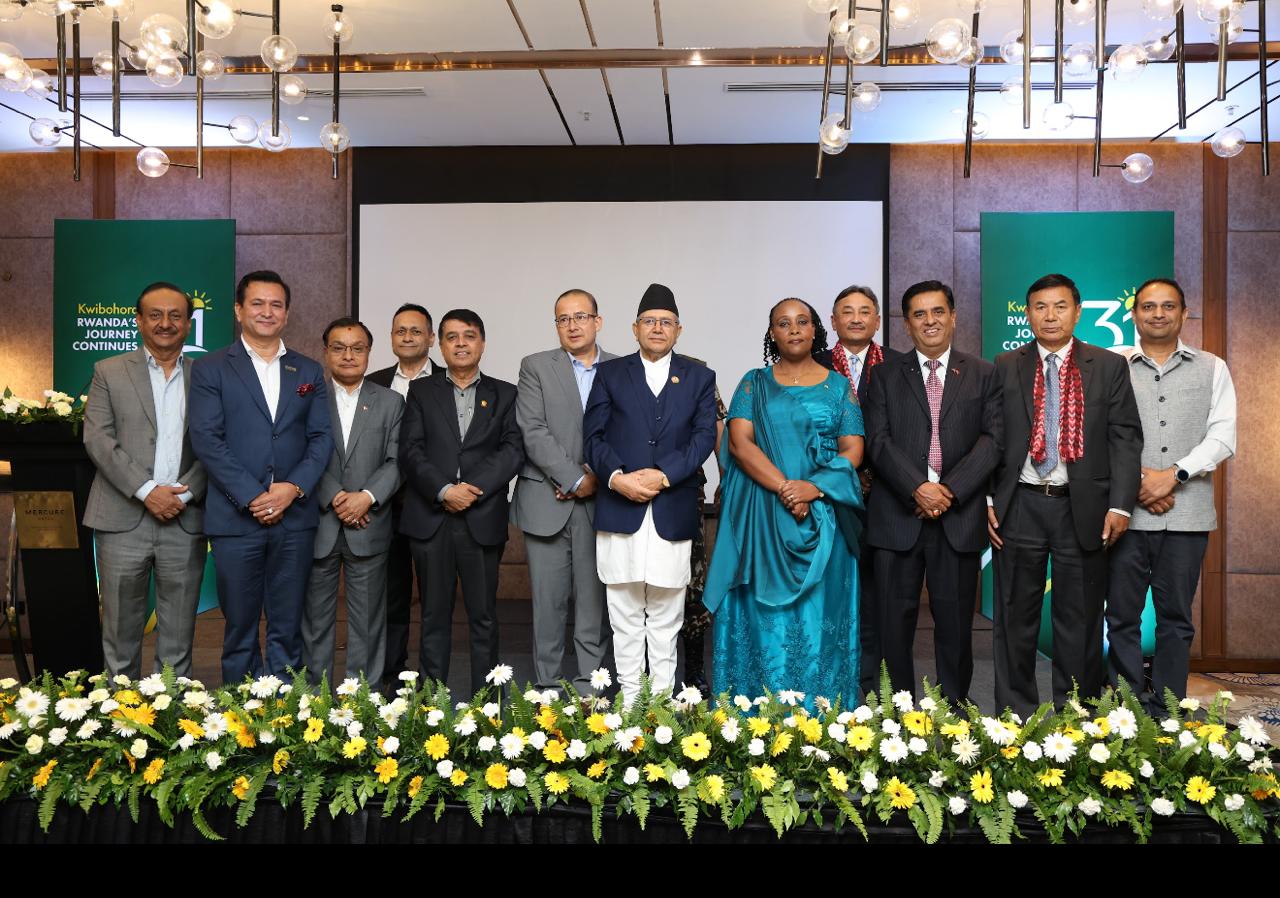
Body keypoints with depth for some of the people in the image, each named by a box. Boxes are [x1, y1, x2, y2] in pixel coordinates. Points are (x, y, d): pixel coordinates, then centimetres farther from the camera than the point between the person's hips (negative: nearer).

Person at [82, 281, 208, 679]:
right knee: (120, 634, 7)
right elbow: (97, 439, -3)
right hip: (123, 520, 0)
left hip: (185, 523, 1)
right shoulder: (109, 372, 7)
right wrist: (147, 491, -13)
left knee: (178, 641, 7)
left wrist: (184, 494, -11)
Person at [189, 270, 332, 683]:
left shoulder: (309, 372, 12)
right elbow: (206, 439, -6)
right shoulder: (210, 369, 3)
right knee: (240, 629, 7)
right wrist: (252, 496, -14)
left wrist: (294, 487, -10)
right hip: (235, 518, -2)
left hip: (295, 516, 2)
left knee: (287, 629, 8)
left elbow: (322, 437, 6)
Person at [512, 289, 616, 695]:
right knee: (548, 600, 3)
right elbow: (533, 433, -5)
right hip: (548, 502, -1)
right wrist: (574, 479, -12)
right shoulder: (535, 367, 6)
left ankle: (589, 689, 11)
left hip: (600, 502, 1)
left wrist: (597, 477, -10)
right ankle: (548, 688, 12)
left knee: (595, 600, 3)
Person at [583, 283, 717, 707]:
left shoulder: (699, 377, 11)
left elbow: (705, 436, 0)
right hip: (619, 509, 0)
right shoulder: (610, 373, 11)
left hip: (673, 511, 0)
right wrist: (617, 478, -14)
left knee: (666, 616, 6)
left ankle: (662, 700, 14)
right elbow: (593, 436, 3)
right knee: (624, 615, 5)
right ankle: (629, 699, 14)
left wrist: (663, 475, -14)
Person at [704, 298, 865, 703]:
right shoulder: (754, 383, 8)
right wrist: (784, 488, -16)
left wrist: (814, 487, -16)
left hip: (821, 518, 1)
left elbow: (853, 450, 2)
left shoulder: (838, 385, 10)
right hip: (761, 519, 0)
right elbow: (739, 442, -4)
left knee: (817, 614, 2)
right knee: (763, 615, 1)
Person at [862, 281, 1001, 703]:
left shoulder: (984, 374, 10)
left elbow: (993, 438, 0)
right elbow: (878, 440, -2)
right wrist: (917, 488, -15)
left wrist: (950, 490, -12)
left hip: (959, 516, 0)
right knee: (895, 621, 3)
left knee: (955, 621, 6)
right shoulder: (886, 374, 9)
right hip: (898, 515, 0)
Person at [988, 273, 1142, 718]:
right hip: (1020, 507, 1)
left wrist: (1120, 505, -8)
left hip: (1083, 508, 0)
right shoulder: (1005, 367, 7)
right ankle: (1015, 714, 19)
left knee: (1080, 621, 7)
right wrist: (986, 500, -2)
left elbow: (1125, 439, 0)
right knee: (1016, 619, 7)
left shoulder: (1109, 366, 5)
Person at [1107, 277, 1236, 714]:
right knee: (1122, 616, 2)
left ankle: (1166, 714, 15)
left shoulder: (1212, 368, 10)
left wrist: (1173, 474, -12)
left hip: (1187, 513, 1)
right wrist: (1135, 479, -11)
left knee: (1175, 617, 6)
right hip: (1126, 511, -1)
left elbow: (1222, 437, 1)